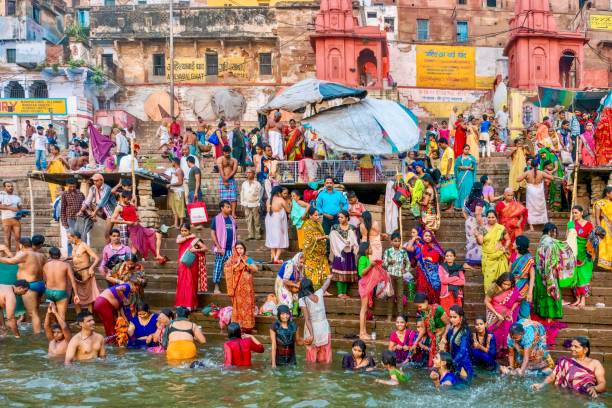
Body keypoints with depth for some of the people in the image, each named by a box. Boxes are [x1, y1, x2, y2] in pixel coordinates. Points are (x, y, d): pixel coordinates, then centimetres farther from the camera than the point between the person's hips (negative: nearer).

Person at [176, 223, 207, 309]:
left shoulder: (194, 239, -5)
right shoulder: (180, 237, 6)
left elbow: (205, 248, -7)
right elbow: (178, 241, -18)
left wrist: (196, 250, -23)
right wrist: (188, 237, -16)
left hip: (191, 265, -3)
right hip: (182, 265, 3)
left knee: (190, 284, -3)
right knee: (181, 284, 3)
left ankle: (190, 305, -3)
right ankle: (180, 304, 9)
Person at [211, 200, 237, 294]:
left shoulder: (232, 219, 10)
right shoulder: (216, 219, -4)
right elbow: (212, 233, -7)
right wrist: (218, 247, -12)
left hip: (231, 248, 4)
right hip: (221, 248, -4)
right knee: (218, 266, 1)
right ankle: (216, 287, 8)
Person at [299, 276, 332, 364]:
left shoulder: (303, 300, -15)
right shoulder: (319, 294, -3)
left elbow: (307, 319, -20)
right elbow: (327, 283, 19)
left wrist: (311, 334, -20)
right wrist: (329, 277, 37)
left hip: (313, 329, -4)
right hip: (324, 328, 4)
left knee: (312, 359, 8)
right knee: (325, 359, 11)